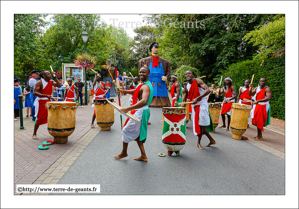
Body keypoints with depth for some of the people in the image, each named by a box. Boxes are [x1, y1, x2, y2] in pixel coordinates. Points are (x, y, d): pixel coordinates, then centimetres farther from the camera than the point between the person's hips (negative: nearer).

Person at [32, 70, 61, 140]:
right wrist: (46, 95, -32)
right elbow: (34, 92, -21)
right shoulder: (39, 83, -13)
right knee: (40, 118, -3)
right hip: (41, 102, -6)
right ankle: (34, 134, 12)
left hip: (48, 101, 6)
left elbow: (59, 85, -4)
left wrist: (55, 77, -8)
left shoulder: (51, 82, 6)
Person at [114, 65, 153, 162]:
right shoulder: (143, 85, 12)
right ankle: (143, 156, 23)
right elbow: (135, 91, 26)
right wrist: (124, 91, 7)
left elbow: (144, 101, -39)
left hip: (140, 112, -10)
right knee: (137, 134, 18)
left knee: (126, 130, 4)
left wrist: (128, 109, -44)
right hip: (141, 111, 10)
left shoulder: (145, 86, -22)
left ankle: (124, 153, 24)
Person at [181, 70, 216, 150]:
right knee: (197, 124, 10)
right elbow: (184, 100, 8)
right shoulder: (187, 86, 5)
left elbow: (207, 90, -27)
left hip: (202, 104, -7)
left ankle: (198, 143, 11)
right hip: (194, 106, 7)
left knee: (201, 123, -7)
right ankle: (211, 140, 25)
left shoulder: (197, 81, -12)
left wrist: (197, 98, -36)